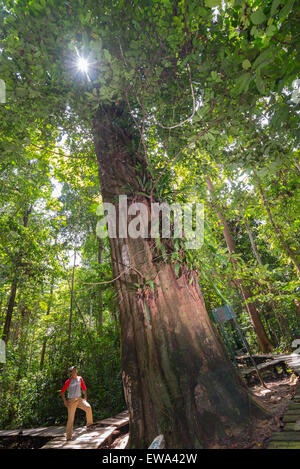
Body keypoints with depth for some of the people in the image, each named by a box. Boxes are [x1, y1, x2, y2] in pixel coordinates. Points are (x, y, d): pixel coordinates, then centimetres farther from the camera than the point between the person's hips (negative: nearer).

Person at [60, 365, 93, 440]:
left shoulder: (80, 379, 2)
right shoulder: (69, 381, -10)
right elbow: (62, 392, -4)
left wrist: (85, 398, 6)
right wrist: (65, 401, -11)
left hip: (79, 399, 3)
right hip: (71, 401, -3)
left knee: (88, 407, -20)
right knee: (70, 419, -1)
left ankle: (89, 425, -5)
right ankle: (68, 436, 17)